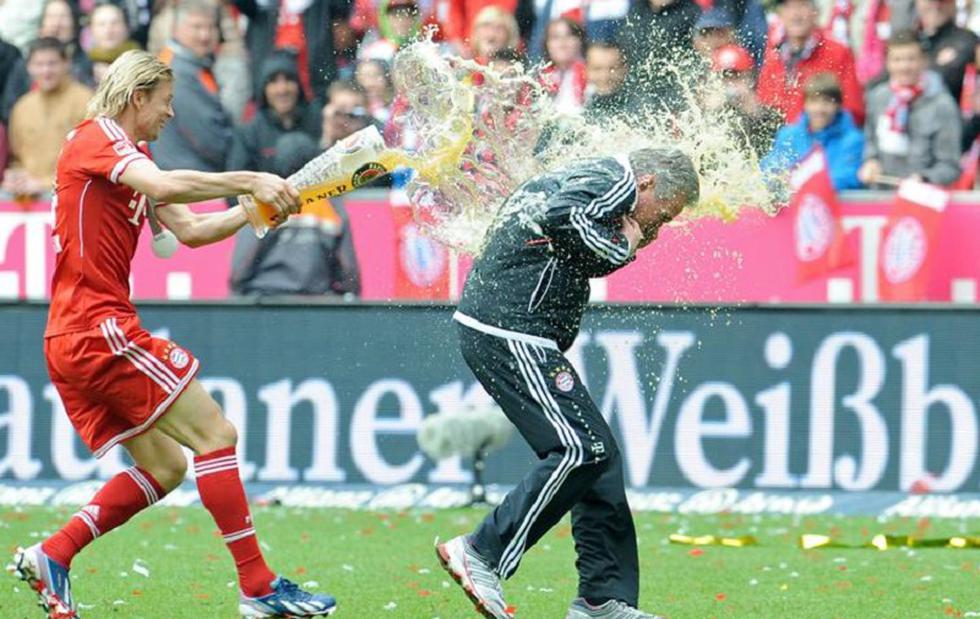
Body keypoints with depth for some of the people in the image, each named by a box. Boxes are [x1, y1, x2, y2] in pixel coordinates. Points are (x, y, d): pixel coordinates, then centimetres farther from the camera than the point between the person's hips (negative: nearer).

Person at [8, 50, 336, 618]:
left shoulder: (130, 156, 23)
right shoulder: (97, 136, -8)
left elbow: (189, 230, 18)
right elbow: (162, 186, -27)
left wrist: (259, 206, 6)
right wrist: (249, 182, -23)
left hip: (74, 338, 10)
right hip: (100, 328, -10)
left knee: (165, 467, 11)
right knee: (214, 434, -10)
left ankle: (51, 556, 7)